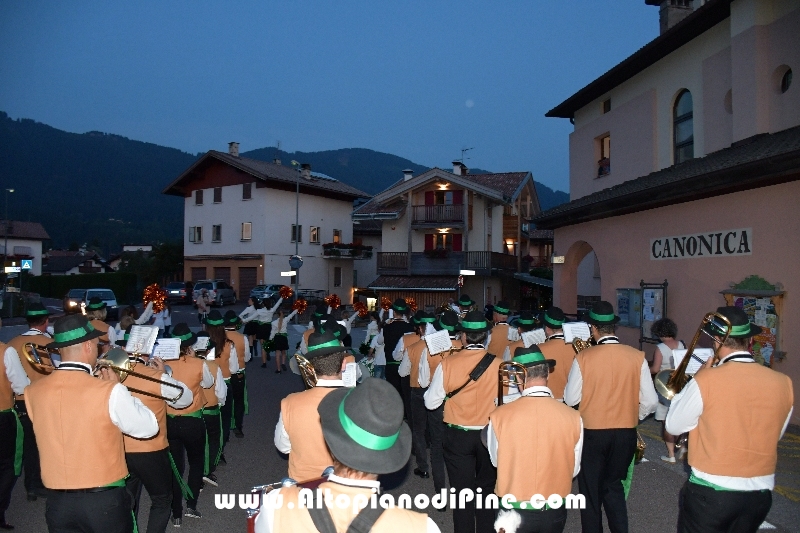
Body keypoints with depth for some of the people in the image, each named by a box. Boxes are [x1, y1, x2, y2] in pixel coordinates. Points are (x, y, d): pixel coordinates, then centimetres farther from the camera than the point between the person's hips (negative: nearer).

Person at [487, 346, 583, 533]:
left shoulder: (499, 416, -19)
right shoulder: (573, 417, -16)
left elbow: (496, 461, -3)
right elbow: (573, 469, -3)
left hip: (513, 512, -1)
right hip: (555, 512, 2)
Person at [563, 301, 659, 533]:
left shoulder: (583, 357, -16)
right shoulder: (637, 357, -9)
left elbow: (571, 399, -10)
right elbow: (650, 401, -6)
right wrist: (634, 416, 14)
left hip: (592, 433, -2)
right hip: (626, 433, 3)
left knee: (591, 489, 18)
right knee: (614, 485, 24)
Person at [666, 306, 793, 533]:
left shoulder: (706, 380, -19)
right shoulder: (783, 383, -5)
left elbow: (674, 426, -5)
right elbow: (775, 434, 10)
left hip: (710, 492, -5)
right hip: (760, 493, 5)